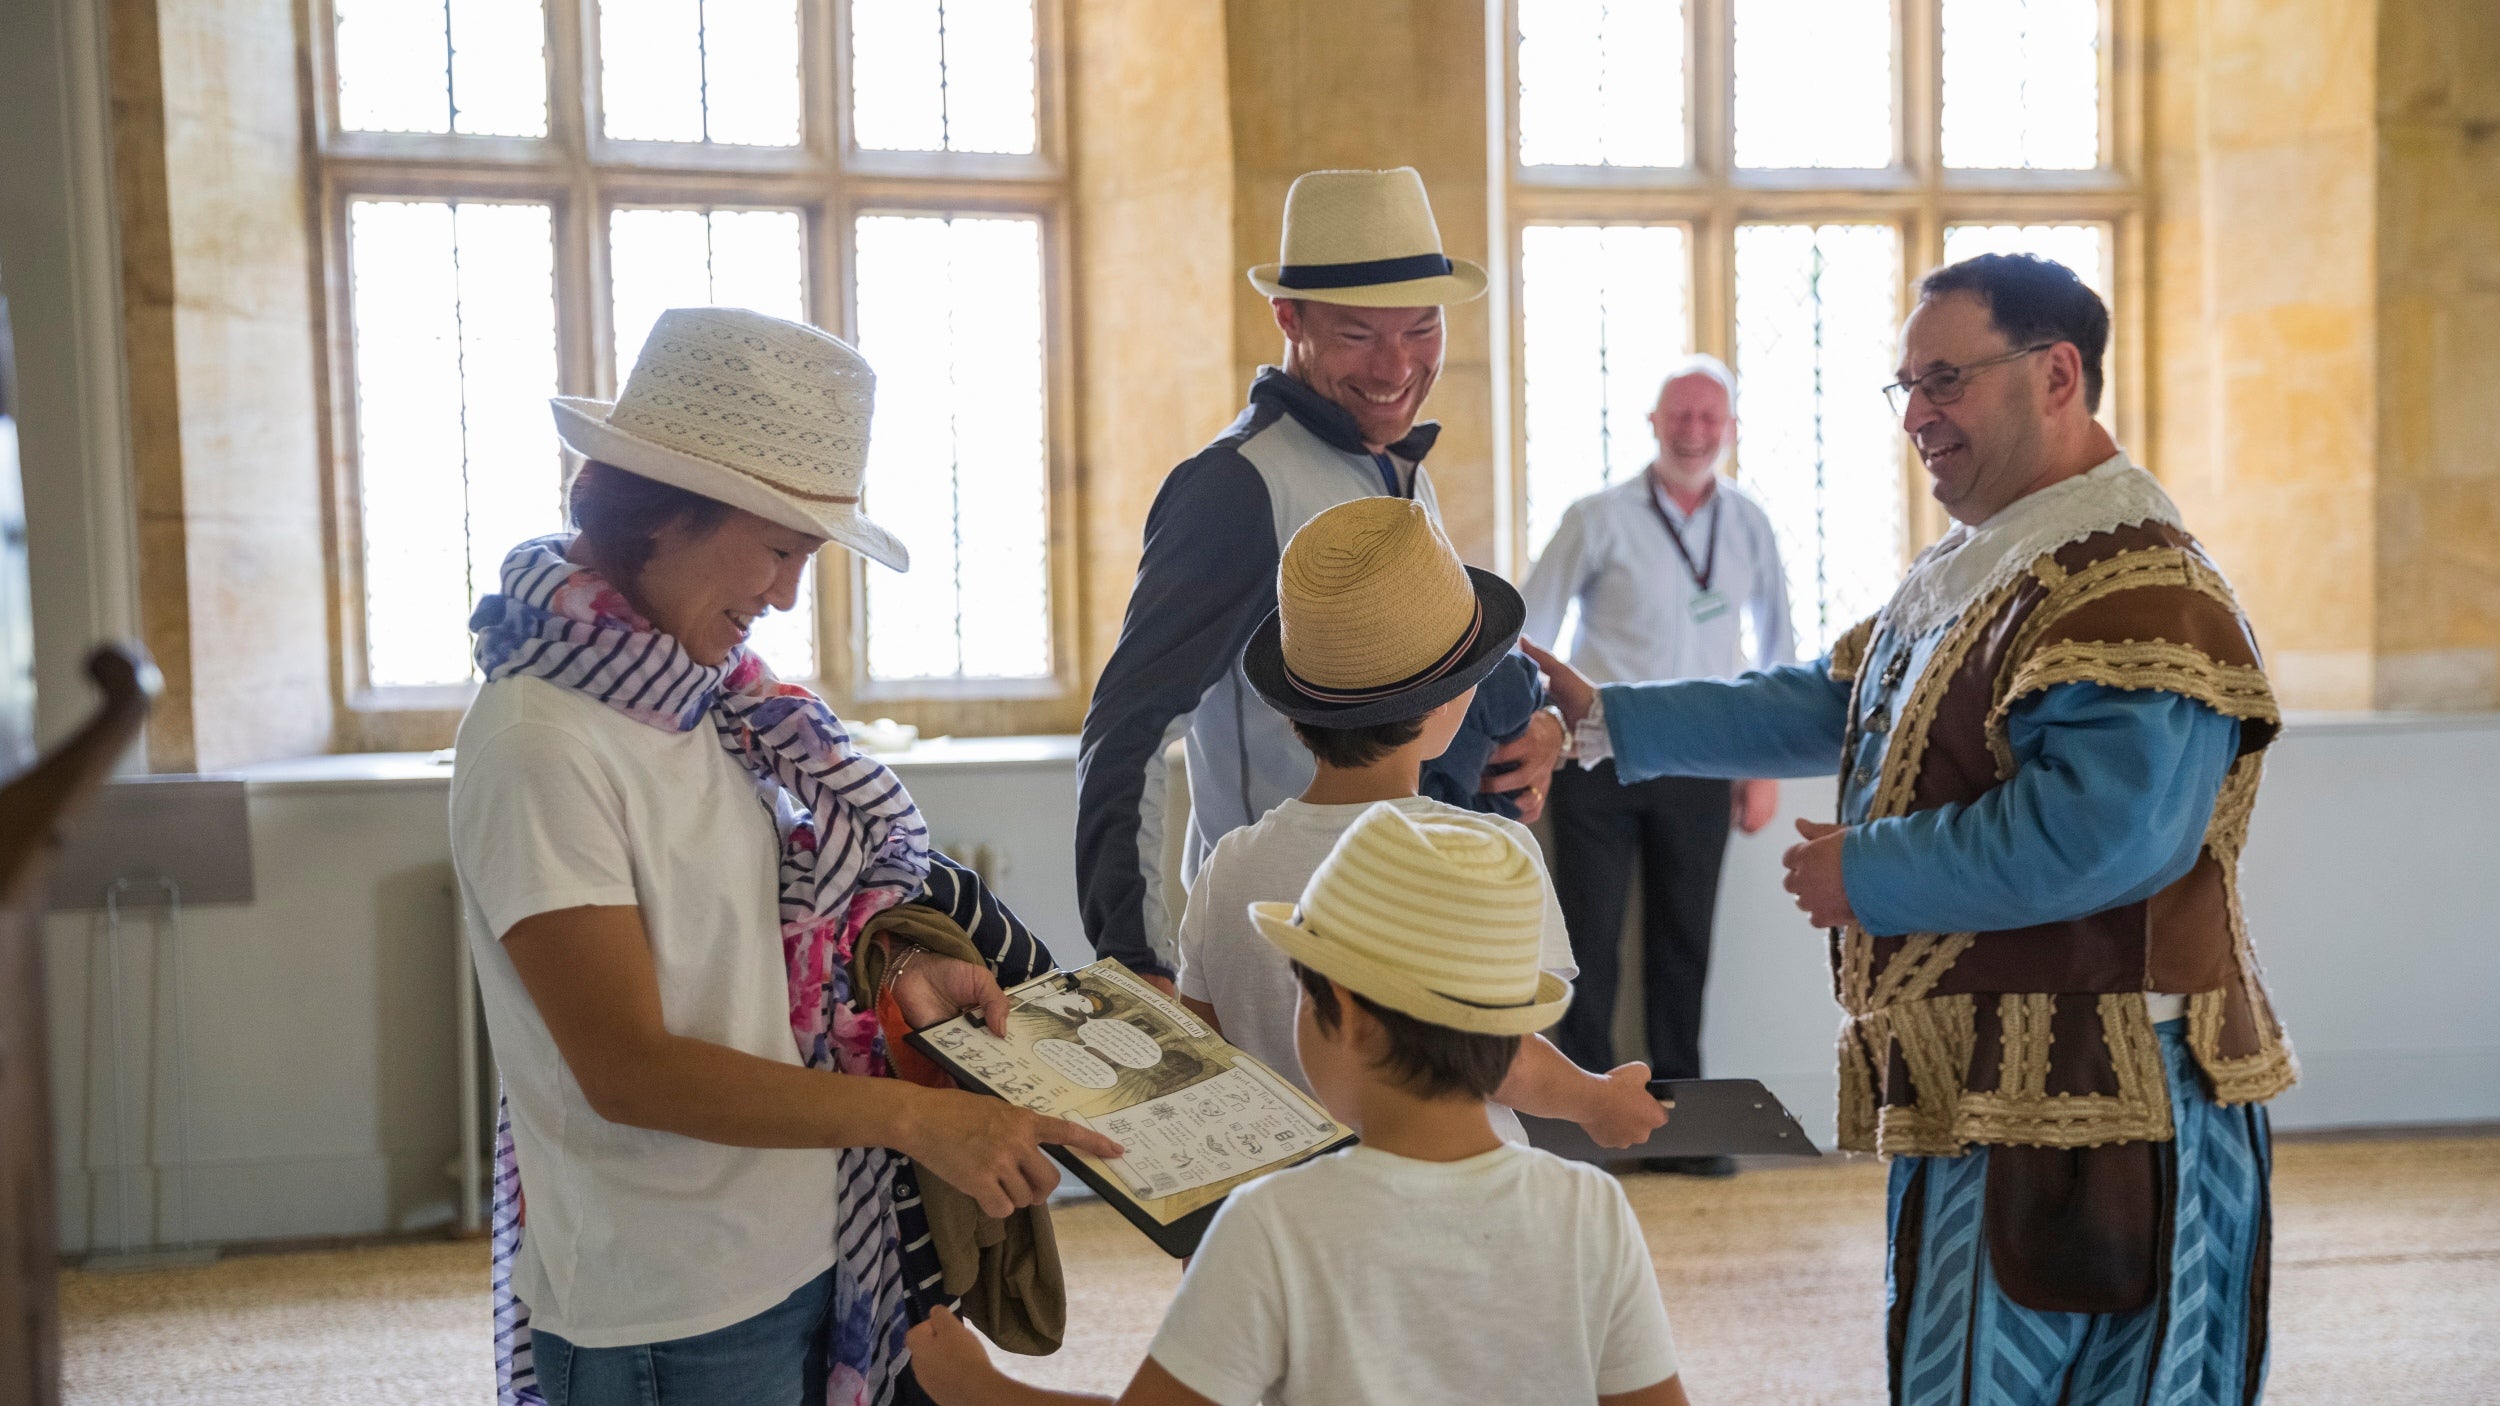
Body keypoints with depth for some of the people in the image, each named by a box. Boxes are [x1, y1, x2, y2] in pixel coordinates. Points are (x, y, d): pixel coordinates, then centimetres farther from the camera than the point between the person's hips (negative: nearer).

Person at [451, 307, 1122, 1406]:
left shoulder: (703, 705, 4)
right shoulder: (539, 745, -20)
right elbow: (626, 1066, -22)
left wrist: (892, 975, -2)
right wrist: (915, 1117, -23)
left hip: (801, 1261, 8)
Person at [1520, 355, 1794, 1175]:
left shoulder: (1748, 527, 5)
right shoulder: (1599, 520, -5)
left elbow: (1776, 648, 12)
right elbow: (1529, 631, -1)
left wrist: (1765, 766, 9)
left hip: (1698, 766, 3)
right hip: (1600, 760, -3)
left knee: (1683, 946, 9)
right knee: (1590, 947, 0)